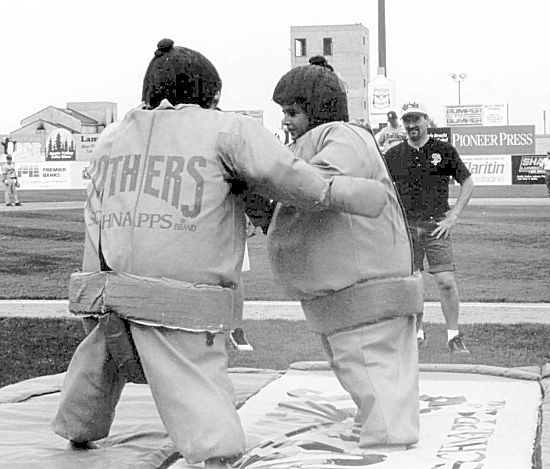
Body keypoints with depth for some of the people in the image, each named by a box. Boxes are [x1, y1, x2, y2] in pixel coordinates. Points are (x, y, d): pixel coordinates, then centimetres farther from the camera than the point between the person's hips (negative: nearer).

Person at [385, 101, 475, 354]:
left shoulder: (444, 150, 2)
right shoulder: (393, 155, 7)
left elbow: (468, 183, 7)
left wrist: (453, 217, -1)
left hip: (436, 226, -2)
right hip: (405, 227, 2)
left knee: (446, 281, -9)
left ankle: (454, 335, 5)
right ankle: (417, 333, 20)